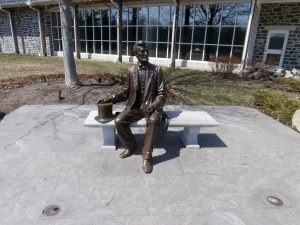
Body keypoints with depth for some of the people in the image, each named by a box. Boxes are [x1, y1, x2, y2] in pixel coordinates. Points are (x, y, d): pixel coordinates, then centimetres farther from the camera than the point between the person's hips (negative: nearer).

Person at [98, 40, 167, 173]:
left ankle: (147, 156, -22)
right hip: (134, 107, 3)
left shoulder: (156, 70, 1)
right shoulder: (131, 71, 8)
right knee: (119, 121, -22)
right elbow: (126, 92, 14)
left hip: (151, 106, -3)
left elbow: (162, 93, -2)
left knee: (153, 120, -36)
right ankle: (130, 146, 5)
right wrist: (110, 98, 0)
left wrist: (153, 106, -20)